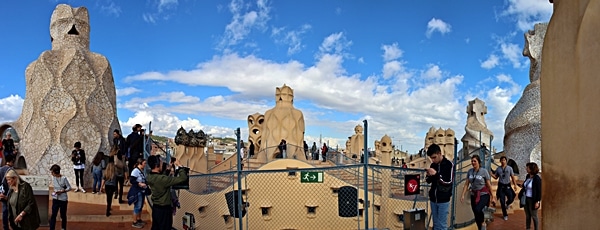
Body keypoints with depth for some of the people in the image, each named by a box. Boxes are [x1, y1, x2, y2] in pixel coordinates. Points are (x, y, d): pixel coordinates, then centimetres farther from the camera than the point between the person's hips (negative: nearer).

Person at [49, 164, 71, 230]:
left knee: (63, 215, 10)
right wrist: (55, 191, -1)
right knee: (53, 215, -1)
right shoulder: (53, 178, -1)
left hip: (63, 199, -4)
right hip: (55, 199, 4)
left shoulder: (64, 178, -17)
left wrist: (61, 191, -21)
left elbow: (69, 188, -11)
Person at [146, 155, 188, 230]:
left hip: (155, 207, 8)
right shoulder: (162, 179, -29)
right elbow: (183, 178, -28)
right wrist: (179, 166, -14)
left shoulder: (150, 177, -4)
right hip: (164, 209, -8)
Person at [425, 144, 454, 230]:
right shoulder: (433, 165, 6)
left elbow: (449, 182, -17)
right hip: (433, 199, 5)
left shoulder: (449, 165, -11)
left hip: (443, 200, -5)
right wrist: (429, 175, -10)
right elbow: (428, 181, 12)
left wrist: (436, 174, -26)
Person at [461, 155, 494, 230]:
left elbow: (488, 184, -2)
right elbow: (466, 184, 4)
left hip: (483, 195, -4)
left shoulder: (484, 171, -9)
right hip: (474, 195, 4)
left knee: (477, 210, -28)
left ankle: (483, 223, -1)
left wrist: (491, 195, 4)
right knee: (476, 216, 7)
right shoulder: (470, 171, 1)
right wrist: (463, 195, -2)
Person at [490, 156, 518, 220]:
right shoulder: (498, 169, 2)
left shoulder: (509, 168, -2)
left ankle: (506, 204, 37)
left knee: (511, 199, -2)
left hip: (507, 186, 0)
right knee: (502, 201, 3)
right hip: (501, 186, 1)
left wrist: (515, 184, -5)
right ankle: (505, 215, 16)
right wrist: (491, 174, -9)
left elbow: (512, 177, 0)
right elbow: (496, 177, 8)